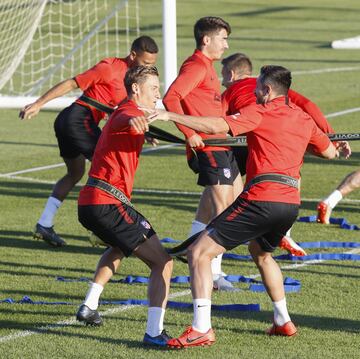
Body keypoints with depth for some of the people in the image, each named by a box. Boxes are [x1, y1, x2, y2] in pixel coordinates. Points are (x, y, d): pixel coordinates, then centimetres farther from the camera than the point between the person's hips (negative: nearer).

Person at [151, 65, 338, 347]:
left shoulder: (260, 112, -2)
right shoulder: (304, 119, 17)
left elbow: (218, 126, -17)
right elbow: (330, 152, 31)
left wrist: (169, 115, -17)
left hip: (261, 199, -8)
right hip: (291, 203, 8)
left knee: (199, 253, -6)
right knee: (261, 254, 37)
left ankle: (201, 329, -18)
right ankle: (283, 321, 37)